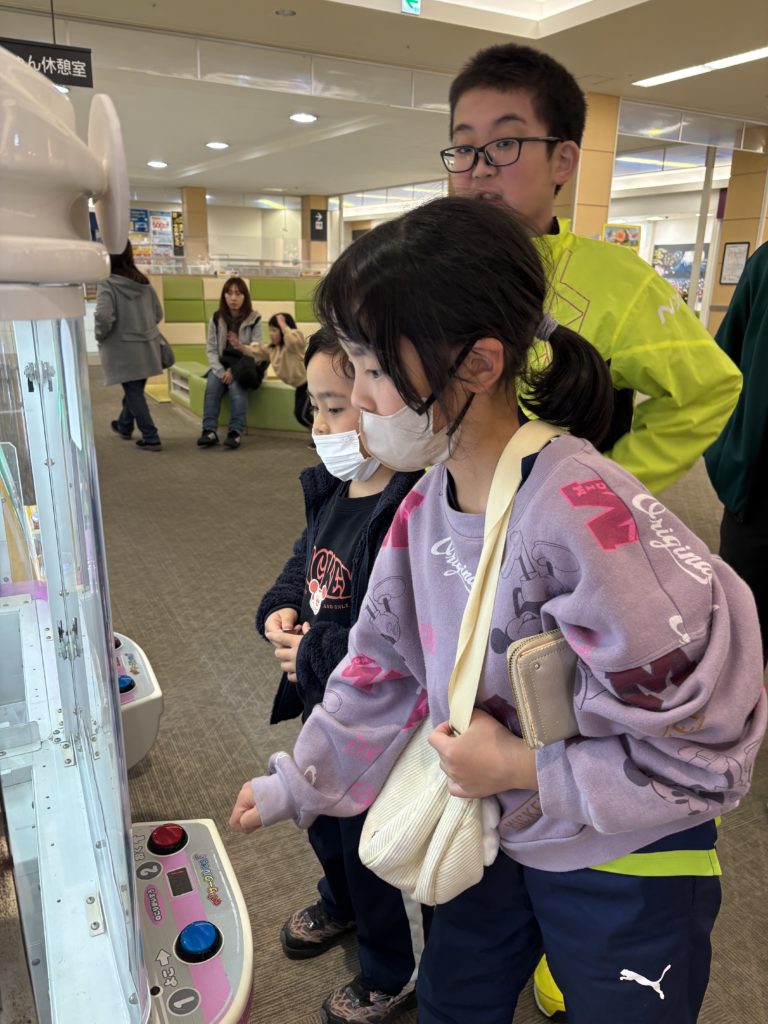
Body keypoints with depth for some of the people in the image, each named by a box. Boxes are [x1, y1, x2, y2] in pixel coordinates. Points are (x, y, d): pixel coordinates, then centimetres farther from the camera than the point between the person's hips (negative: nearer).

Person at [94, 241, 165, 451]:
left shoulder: (107, 284, -16)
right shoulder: (144, 282, 3)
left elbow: (103, 317, -26)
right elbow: (158, 314, 8)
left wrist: (100, 336, -7)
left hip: (123, 349, -6)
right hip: (146, 346, 6)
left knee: (134, 392, 3)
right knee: (135, 388, 20)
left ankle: (151, 438, 3)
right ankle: (124, 426, 41)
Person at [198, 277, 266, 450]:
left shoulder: (254, 319, -5)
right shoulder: (216, 319, 3)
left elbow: (258, 353, -10)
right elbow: (211, 349, 0)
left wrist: (234, 371, -20)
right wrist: (220, 371, -19)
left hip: (245, 366, -3)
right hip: (222, 364, 3)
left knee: (236, 384, -33)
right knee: (212, 382, -27)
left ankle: (236, 431, -33)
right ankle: (209, 430, -30)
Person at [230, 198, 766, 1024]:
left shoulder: (583, 516, -33)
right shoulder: (426, 508, -9)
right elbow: (385, 668, 4)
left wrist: (522, 768, -21)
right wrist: (294, 784, 10)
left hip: (623, 869, -6)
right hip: (494, 835, 7)